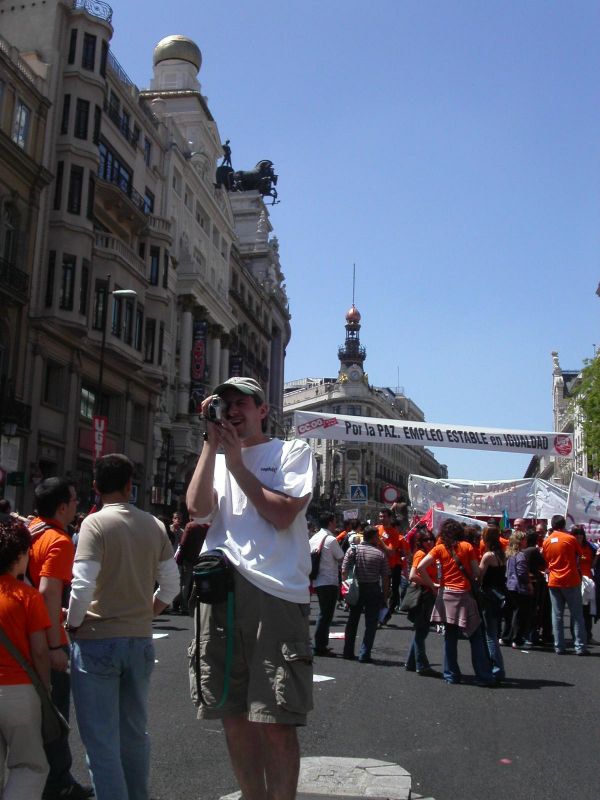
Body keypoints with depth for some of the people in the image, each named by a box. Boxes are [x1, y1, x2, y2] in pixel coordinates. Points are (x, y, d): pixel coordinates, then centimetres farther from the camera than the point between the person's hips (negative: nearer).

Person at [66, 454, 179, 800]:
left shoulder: (96, 523, -11)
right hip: (141, 641, 5)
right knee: (135, 734, 19)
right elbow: (171, 584, 6)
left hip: (97, 641, -5)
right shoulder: (154, 525, 3)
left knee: (102, 743, 3)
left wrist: (72, 626, -4)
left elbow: (83, 585, -19)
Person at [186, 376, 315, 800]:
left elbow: (283, 514, -7)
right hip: (221, 591, 5)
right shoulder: (217, 458, 21)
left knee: (275, 721, -6)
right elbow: (198, 508, 1)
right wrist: (212, 442, 1)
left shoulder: (293, 452, 8)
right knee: (234, 715, 12)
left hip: (276, 592, -4)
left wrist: (237, 463, -1)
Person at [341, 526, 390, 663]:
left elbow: (344, 571, -9)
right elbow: (385, 577, -5)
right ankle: (364, 654, 1)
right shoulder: (380, 554, -5)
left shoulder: (353, 549, -3)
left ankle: (348, 652, 21)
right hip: (373, 590, -2)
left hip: (356, 589, 2)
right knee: (370, 623, 5)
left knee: (352, 621, 16)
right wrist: (385, 596, 3)